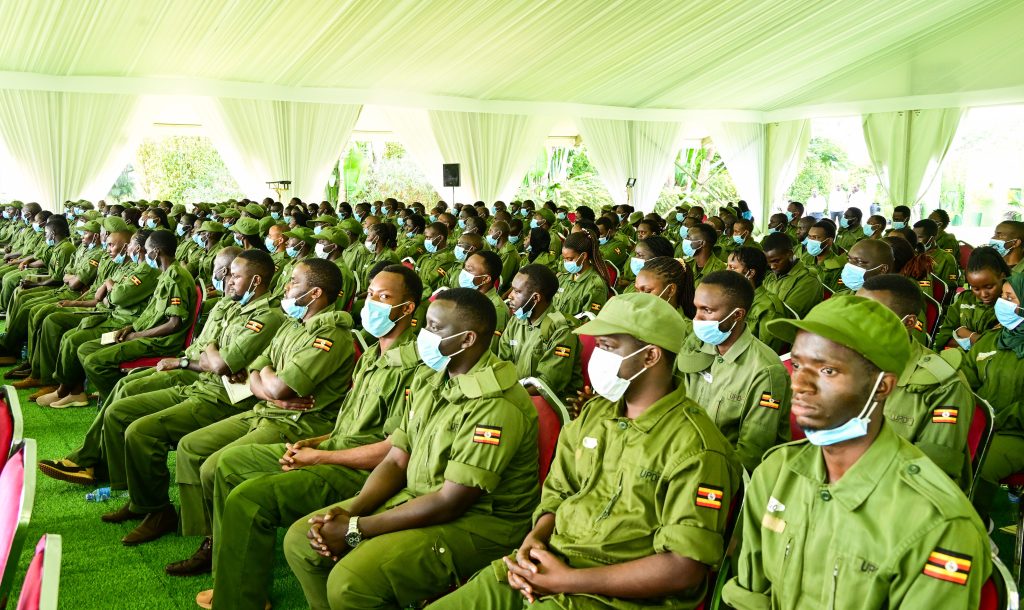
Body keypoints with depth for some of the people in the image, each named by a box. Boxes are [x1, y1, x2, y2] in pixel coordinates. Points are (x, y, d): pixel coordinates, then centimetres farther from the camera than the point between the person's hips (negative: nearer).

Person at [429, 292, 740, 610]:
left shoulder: (695, 447, -13)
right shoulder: (594, 412, 10)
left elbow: (685, 569, -18)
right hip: (545, 566, 7)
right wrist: (534, 537, -6)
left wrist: (566, 580, -17)